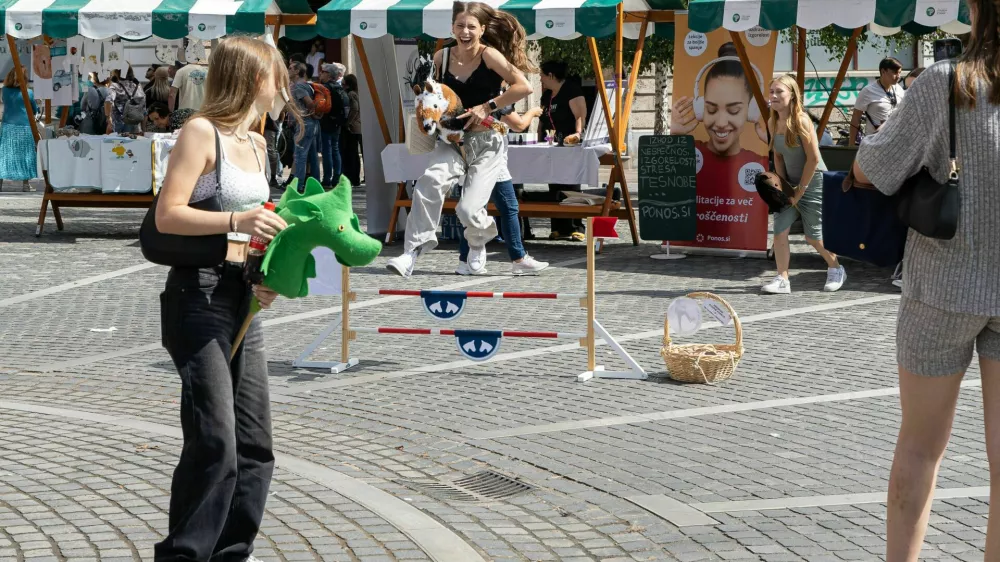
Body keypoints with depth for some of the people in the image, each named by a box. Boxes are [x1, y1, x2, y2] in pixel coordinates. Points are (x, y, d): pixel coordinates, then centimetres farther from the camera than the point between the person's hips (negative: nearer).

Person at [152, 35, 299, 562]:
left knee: (255, 445, 9)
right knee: (215, 445, -11)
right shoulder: (201, 131, -9)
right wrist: (236, 220, -28)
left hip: (243, 300, 8)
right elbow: (168, 215, -16)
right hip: (200, 295, -8)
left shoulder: (255, 143, 15)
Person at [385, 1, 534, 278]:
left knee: (468, 210, -12)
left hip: (487, 143, -3)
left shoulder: (489, 55, -12)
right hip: (453, 139, 3)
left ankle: (478, 244, 26)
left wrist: (487, 107, -19)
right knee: (430, 182, -28)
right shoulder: (442, 57, 1)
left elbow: (524, 87, -19)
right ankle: (412, 252, -24)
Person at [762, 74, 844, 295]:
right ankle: (782, 280, -1)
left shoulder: (801, 120, -19)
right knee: (779, 230, -7)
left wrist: (800, 190, -15)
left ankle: (836, 270, 27)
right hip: (791, 183, 6)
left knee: (813, 235, 2)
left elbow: (813, 158, -19)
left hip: (813, 181, -6)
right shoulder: (773, 123, 1)